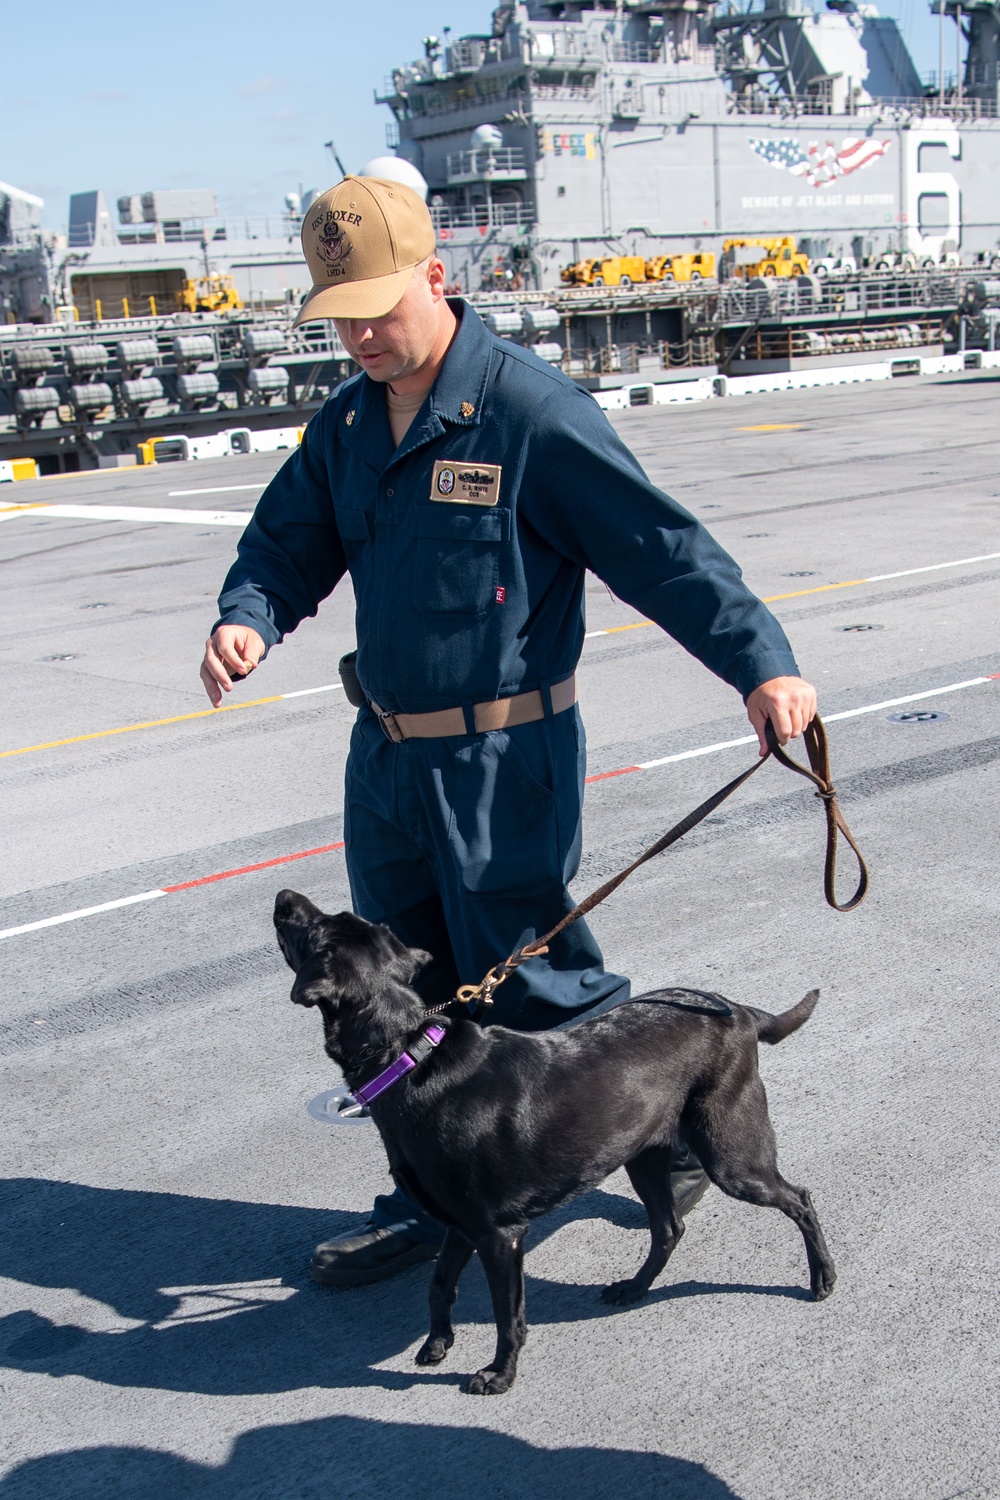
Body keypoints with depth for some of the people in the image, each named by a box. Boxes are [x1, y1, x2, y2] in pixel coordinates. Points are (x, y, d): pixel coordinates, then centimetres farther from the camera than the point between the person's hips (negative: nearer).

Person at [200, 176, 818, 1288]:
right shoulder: (346, 424, 7)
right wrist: (246, 619, -10)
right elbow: (287, 545, 13)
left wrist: (759, 663, -24)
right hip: (387, 752, 7)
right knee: (406, 990, 15)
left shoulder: (529, 411, -15)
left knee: (533, 986, 2)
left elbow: (661, 545, -16)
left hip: (504, 761, -7)